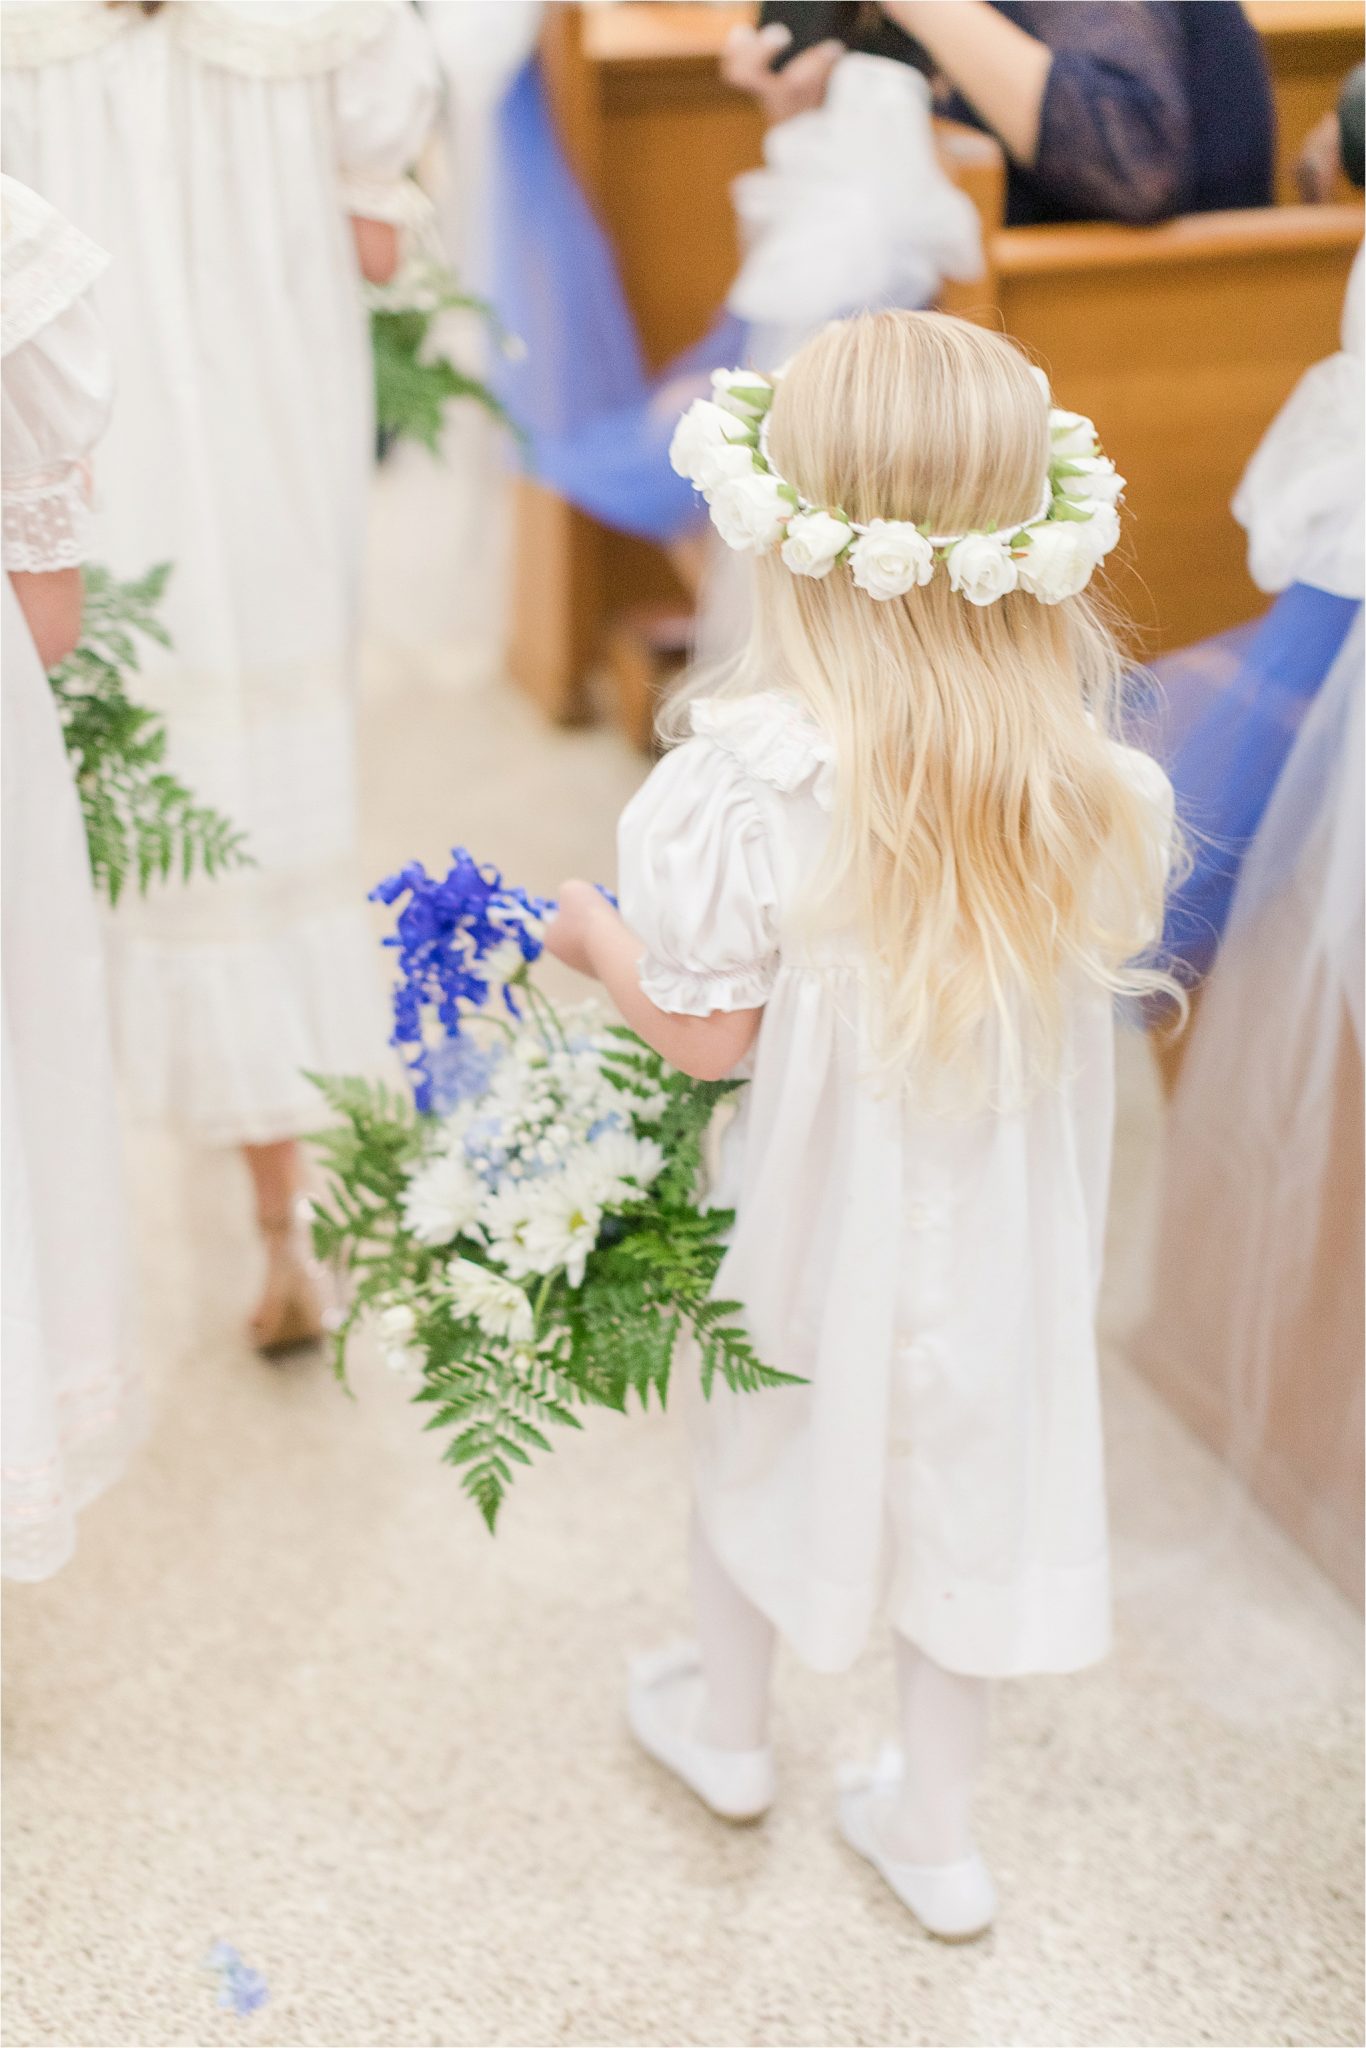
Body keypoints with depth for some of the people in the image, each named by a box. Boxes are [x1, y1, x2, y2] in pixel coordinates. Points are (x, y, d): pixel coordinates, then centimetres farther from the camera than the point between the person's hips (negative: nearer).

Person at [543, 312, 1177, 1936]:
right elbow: (1106, 953, -2)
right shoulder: (1081, 776, -17)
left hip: (821, 1207, -2)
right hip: (1004, 1222, 2)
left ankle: (726, 1725, 51)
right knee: (963, 1462, 20)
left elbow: (709, 1033, -21)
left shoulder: (746, 783, -29)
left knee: (767, 1432, 25)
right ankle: (935, 1828, 38)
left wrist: (590, 932, -3)